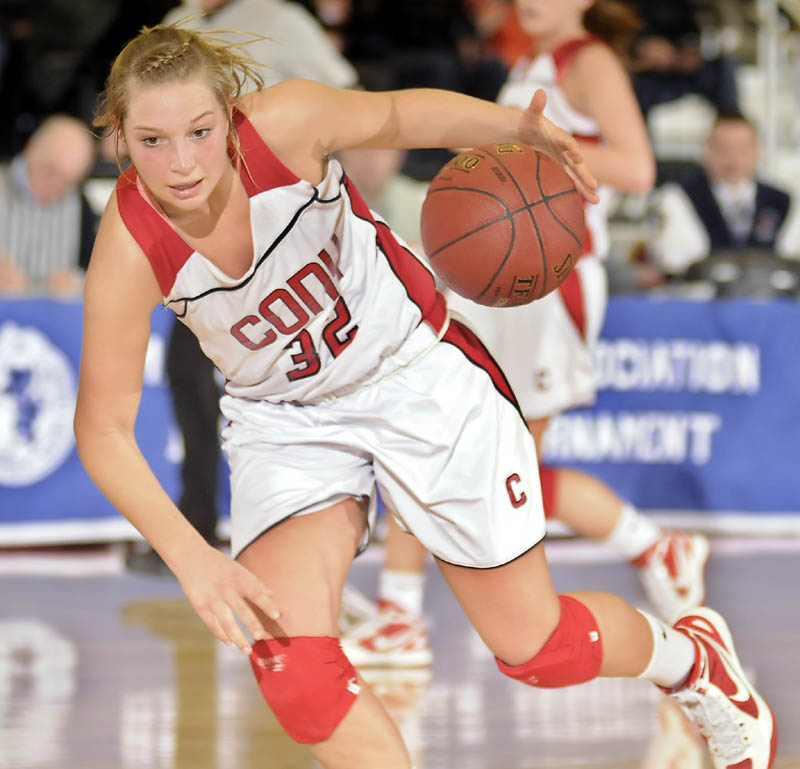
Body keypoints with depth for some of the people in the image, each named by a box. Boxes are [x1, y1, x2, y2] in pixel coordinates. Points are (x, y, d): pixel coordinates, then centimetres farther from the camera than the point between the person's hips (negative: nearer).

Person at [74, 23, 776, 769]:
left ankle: (691, 658, 40)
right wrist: (191, 556, -31)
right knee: (289, 665, -24)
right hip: (285, 421, 1)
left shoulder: (283, 123, -28)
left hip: (414, 370, 0)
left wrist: (515, 126, -23)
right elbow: (103, 430, -19)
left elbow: (392, 115, -5)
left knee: (535, 646, 8)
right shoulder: (129, 250, -26)